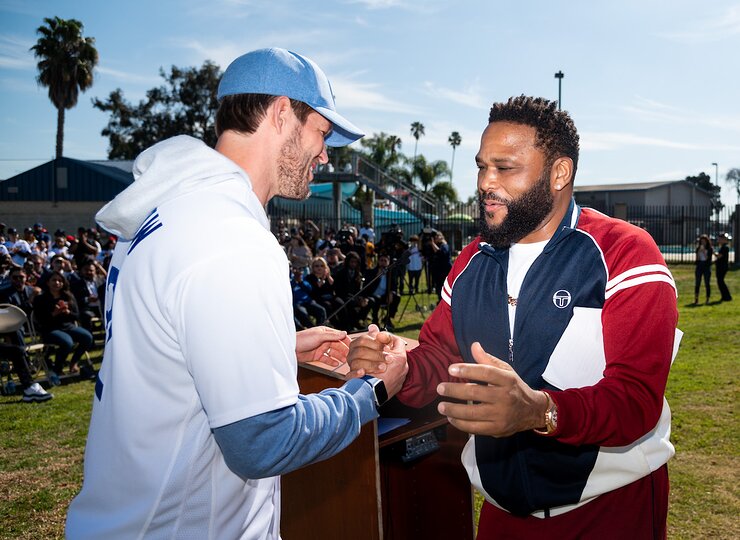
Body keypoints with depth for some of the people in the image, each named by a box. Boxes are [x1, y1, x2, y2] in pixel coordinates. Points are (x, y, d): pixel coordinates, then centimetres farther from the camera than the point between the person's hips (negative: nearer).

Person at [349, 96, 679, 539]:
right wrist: (398, 368, -19)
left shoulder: (625, 253, -16)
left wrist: (540, 410, -42)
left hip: (611, 503, -4)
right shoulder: (471, 262, 3)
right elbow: (439, 357, 4)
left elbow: (637, 399, -24)